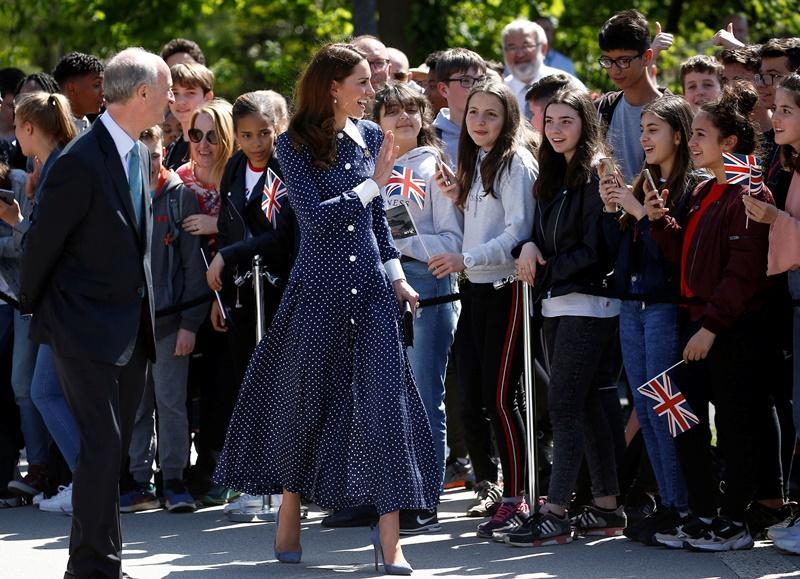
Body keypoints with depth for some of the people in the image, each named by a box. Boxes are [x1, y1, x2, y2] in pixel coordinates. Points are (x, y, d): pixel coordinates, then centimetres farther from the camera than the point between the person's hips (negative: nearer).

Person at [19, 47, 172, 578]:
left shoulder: (139, 155, 9)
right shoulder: (82, 161, -19)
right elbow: (43, 240, -11)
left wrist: (144, 308, 17)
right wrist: (34, 306, 0)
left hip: (131, 329, 8)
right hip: (85, 329, -8)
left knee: (114, 449, 11)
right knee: (102, 446, -11)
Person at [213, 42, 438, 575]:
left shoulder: (369, 136, 8)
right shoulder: (296, 145, -5)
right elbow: (314, 215, -16)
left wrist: (397, 274, 10)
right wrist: (373, 184, -15)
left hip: (371, 289, 3)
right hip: (319, 289, -3)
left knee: (384, 401, -5)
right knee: (304, 401, 6)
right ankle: (290, 519, 23)